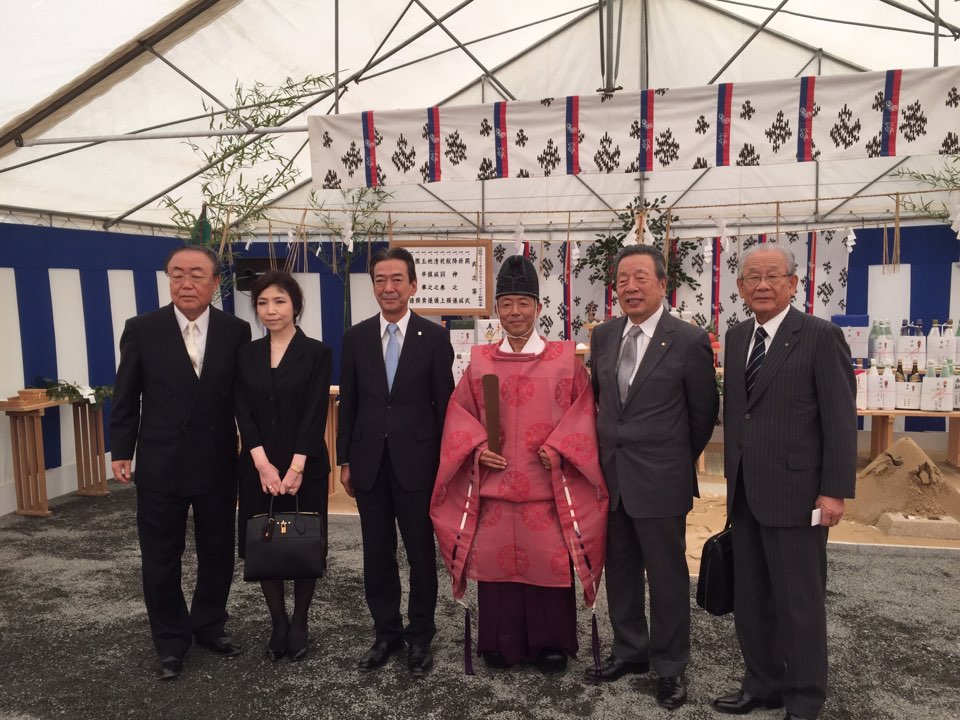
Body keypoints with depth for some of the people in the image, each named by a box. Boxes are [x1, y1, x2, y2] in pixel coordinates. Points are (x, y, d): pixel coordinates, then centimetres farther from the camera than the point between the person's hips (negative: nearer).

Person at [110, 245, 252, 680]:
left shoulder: (236, 331, -3)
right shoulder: (141, 330, -4)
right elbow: (126, 398, 1)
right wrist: (121, 451, -1)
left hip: (218, 465, 1)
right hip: (160, 465, 0)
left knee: (217, 553, 15)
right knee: (161, 559, 11)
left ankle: (209, 626, 37)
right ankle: (171, 641, 30)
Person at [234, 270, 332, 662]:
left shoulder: (317, 353, -4)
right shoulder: (247, 354, 5)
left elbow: (315, 414, -10)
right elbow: (244, 413, -1)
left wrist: (296, 467, -17)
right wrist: (263, 464, -13)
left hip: (305, 467, -3)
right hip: (258, 468, 3)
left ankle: (300, 622, 25)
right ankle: (278, 624, 24)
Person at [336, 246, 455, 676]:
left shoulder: (434, 337, -3)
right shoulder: (356, 337, 5)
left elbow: (444, 404, -2)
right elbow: (348, 403, 8)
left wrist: (443, 462, -3)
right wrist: (345, 460, 6)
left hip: (416, 461, -2)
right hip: (369, 462, 3)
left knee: (421, 552, 9)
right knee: (377, 555, 12)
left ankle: (419, 636, 26)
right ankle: (386, 632, 29)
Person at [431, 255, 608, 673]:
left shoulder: (565, 359, 2)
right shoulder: (479, 361, 7)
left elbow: (583, 410, 1)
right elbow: (459, 412, 10)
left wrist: (559, 448, -12)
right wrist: (476, 446, -6)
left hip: (548, 485, -2)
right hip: (493, 483, 2)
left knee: (550, 560, 4)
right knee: (496, 559, 7)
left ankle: (551, 644, 23)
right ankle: (501, 643, 24)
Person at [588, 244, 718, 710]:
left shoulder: (689, 341, -10)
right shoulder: (603, 336, 5)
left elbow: (704, 412, -1)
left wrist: (676, 461, 9)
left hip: (660, 480, -5)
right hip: (611, 476, 5)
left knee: (667, 576, 8)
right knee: (620, 571, 16)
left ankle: (670, 667, 25)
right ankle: (630, 650, 35)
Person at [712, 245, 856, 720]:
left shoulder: (821, 336, -9)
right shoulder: (737, 337, 10)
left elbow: (840, 419, -11)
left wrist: (834, 491, -14)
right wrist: (732, 475, 14)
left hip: (795, 491, -6)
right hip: (745, 493, 6)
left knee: (799, 602, 7)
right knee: (750, 598, 15)